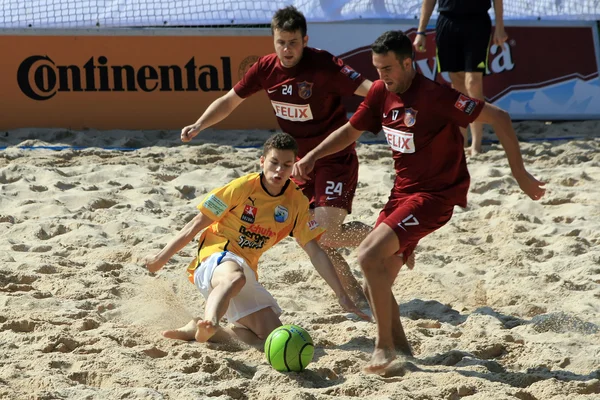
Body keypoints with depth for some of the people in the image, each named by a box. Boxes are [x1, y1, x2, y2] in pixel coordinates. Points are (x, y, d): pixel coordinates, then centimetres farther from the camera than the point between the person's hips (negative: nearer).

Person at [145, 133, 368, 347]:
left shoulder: (296, 203, 3)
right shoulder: (243, 187, -9)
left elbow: (316, 253, 6)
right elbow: (198, 224, -2)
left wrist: (342, 296, 0)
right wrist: (162, 258, 2)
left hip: (246, 270, 6)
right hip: (216, 258, -6)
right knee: (235, 277, -43)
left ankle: (201, 330, -9)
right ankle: (210, 321, -70)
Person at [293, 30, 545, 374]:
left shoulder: (435, 96, -21)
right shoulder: (381, 93, 1)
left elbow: (499, 118, -19)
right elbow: (351, 131, 17)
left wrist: (520, 174, -18)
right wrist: (312, 156, 2)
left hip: (435, 195, -8)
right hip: (402, 192, 8)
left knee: (369, 255, -23)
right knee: (376, 282, 5)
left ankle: (384, 346, -10)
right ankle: (400, 346, 24)